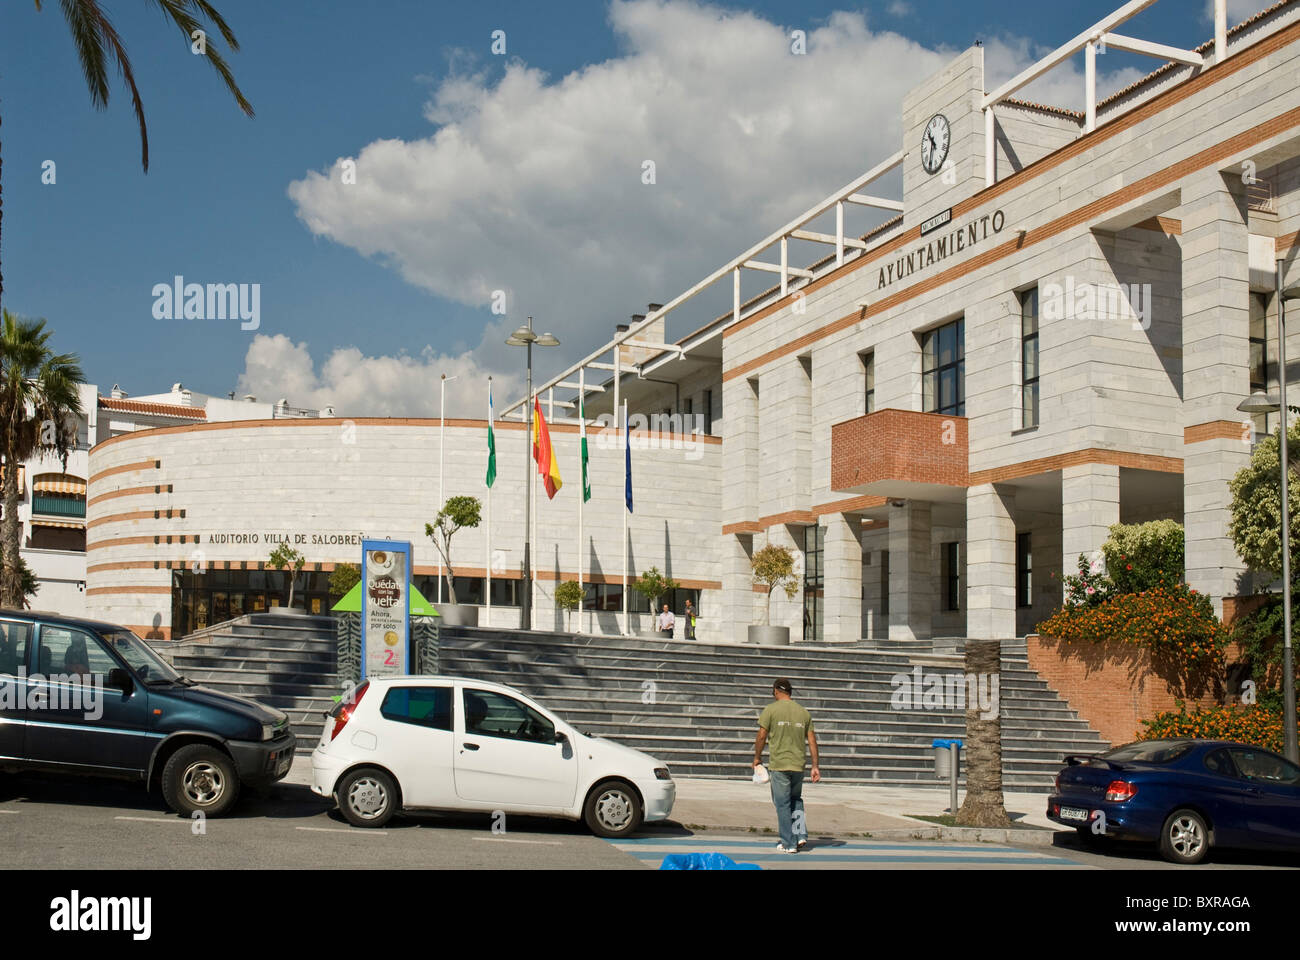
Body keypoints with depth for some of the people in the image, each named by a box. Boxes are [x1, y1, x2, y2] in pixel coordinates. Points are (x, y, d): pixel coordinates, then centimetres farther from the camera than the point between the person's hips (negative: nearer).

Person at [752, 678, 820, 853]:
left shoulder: (771, 709, -3)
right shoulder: (804, 712, 9)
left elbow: (762, 736, -5)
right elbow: (812, 740, 8)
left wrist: (757, 757, 9)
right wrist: (815, 766, 11)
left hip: (779, 765, -4)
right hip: (798, 765, 4)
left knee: (783, 804, 2)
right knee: (796, 800, 22)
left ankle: (789, 843, 4)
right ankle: (801, 835, 9)